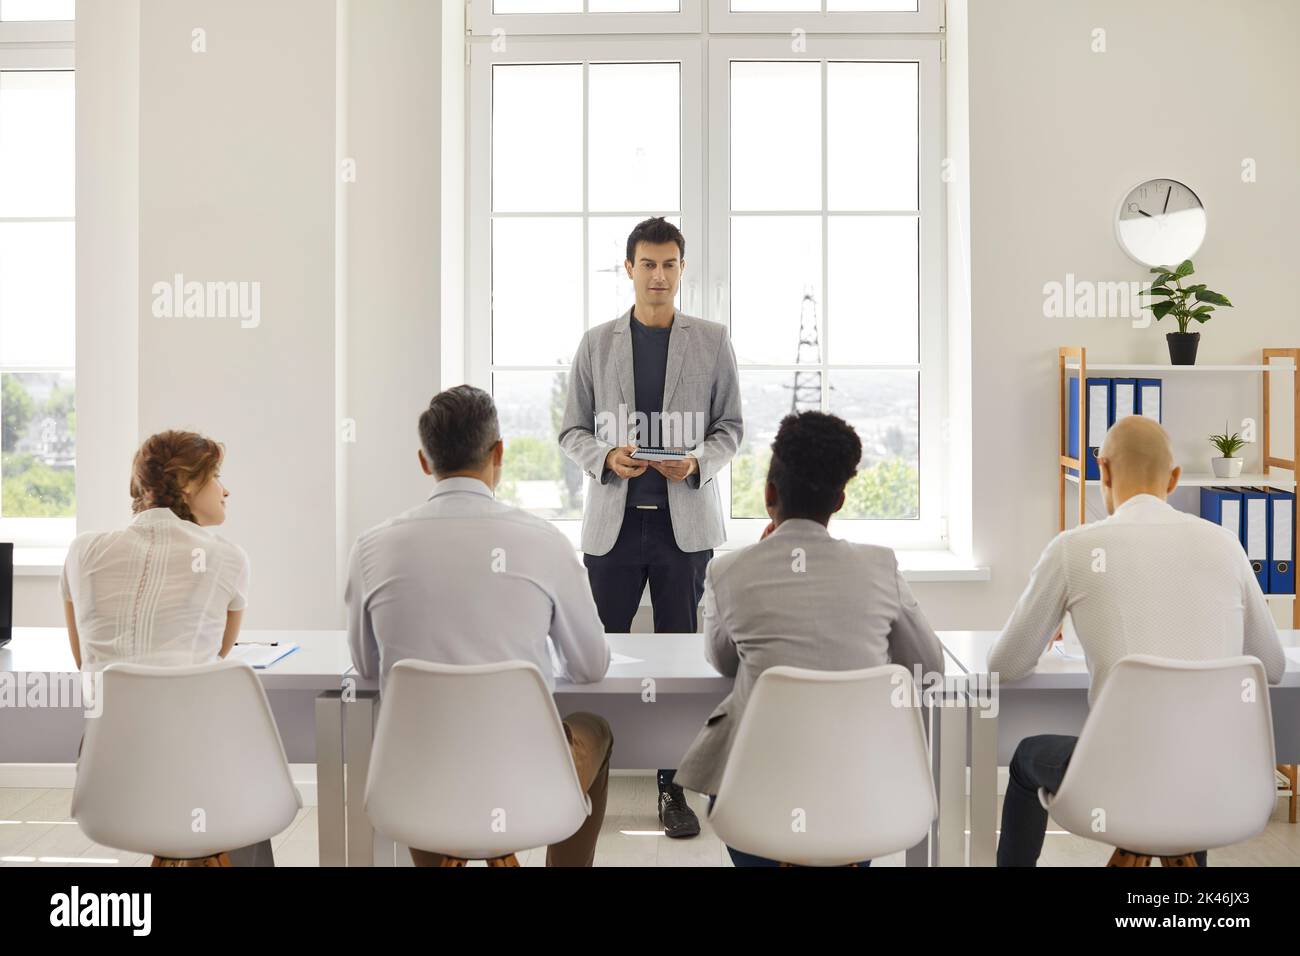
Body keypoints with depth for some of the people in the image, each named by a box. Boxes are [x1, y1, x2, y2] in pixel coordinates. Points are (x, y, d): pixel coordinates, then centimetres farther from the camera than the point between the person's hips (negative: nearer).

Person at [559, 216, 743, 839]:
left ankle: (673, 788, 18)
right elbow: (572, 431, 7)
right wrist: (606, 457, -13)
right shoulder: (597, 344, 6)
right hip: (613, 520, 0)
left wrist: (697, 463, -13)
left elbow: (730, 427, 7)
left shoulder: (712, 342, 5)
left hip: (684, 521, 0)